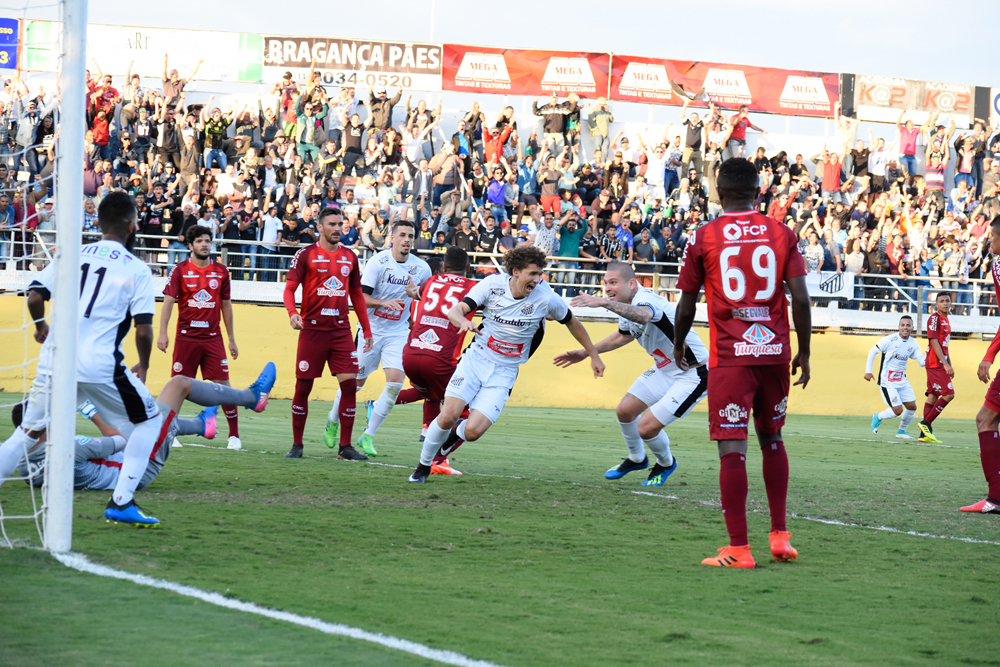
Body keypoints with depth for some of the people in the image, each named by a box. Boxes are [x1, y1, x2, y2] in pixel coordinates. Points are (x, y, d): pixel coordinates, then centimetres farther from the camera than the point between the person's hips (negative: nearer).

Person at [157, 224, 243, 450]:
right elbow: (168, 302, -3)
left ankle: (234, 435, 2)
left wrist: (231, 338, 14)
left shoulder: (221, 271, 7)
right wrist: (163, 333, -13)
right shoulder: (180, 270, -1)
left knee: (223, 384, -4)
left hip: (213, 338, 2)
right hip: (186, 337, -1)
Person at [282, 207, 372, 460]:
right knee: (303, 387, -1)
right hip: (312, 329, -3)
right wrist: (292, 312, -24)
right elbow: (290, 288, -5)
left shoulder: (350, 257, 12)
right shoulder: (306, 255, -1)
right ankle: (297, 445, 10)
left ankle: (345, 446, 3)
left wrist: (366, 329, 16)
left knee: (349, 384, -4)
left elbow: (357, 294, 19)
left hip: (341, 330, 4)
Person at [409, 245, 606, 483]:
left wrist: (594, 355, 13)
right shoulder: (492, 284, -12)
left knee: (473, 432, -14)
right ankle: (424, 465, 12)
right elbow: (455, 311, -17)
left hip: (504, 372, 0)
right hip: (475, 359, 0)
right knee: (448, 416, -14)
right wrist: (463, 321, -42)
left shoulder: (546, 297, -13)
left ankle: (458, 432, 25)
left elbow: (571, 322, 6)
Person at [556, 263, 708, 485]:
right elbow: (623, 336, 26)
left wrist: (603, 303, -67)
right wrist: (585, 353, 27)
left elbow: (643, 317, -55)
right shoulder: (626, 307, 3)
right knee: (625, 411, 12)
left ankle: (666, 464, 21)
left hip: (692, 375, -10)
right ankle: (636, 459, 40)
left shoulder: (644, 300, -28)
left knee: (647, 427, -12)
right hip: (664, 369, 10)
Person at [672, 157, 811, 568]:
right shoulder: (782, 234, 4)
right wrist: (804, 353, 9)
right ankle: (779, 536, 19)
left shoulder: (703, 237, -1)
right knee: (772, 439, 19)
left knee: (732, 448, -4)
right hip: (776, 351, 3)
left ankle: (738, 549, -6)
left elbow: (686, 305, 3)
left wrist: (678, 347, 20)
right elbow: (800, 299, -1)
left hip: (729, 356, -3)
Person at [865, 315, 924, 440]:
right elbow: (872, 352, -7)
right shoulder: (890, 340, -14)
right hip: (887, 381, -6)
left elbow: (922, 362, -1)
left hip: (902, 380, 6)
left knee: (912, 406, 0)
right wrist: (868, 371, -11)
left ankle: (901, 431, 21)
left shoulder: (913, 344, 1)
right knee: (898, 410, -13)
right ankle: (878, 417, 18)